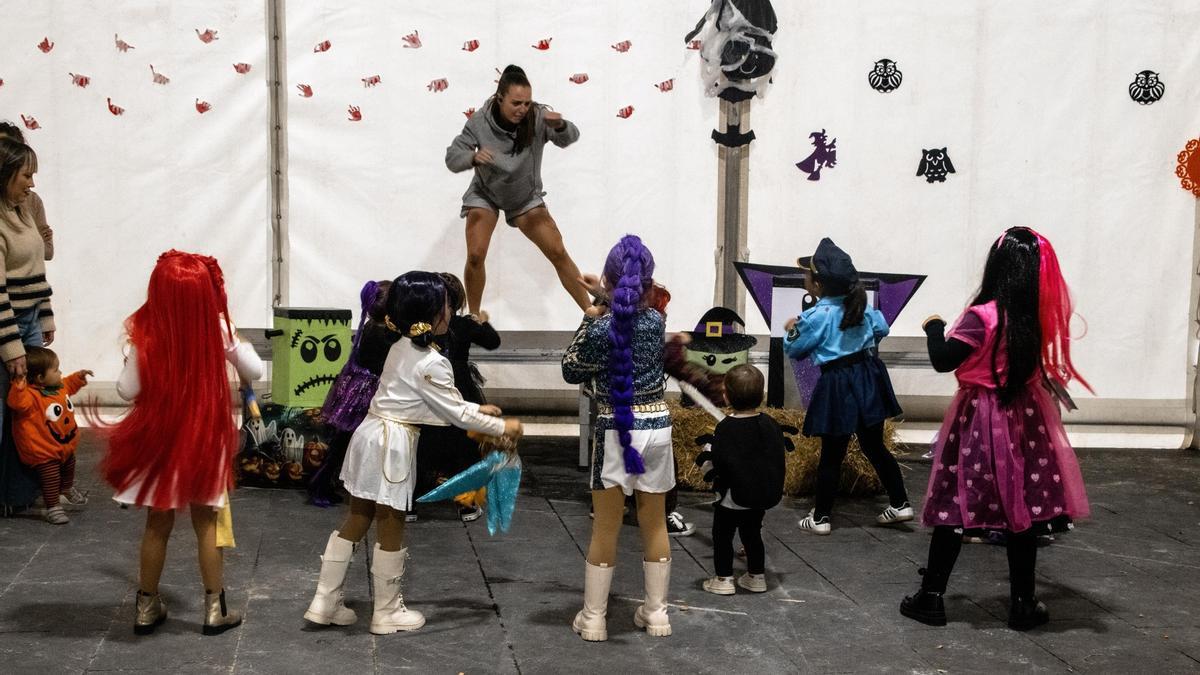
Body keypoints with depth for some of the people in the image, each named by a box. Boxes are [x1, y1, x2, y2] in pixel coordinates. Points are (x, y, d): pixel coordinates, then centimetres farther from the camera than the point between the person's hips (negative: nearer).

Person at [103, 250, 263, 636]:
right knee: (206, 524, 12)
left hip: (158, 437, 0)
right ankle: (215, 610, 18)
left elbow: (128, 389, -11)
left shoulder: (145, 333, -15)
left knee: (158, 524, 14)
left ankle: (147, 608, 25)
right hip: (205, 438, 0)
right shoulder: (217, 329, -13)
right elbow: (255, 371, -3)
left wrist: (131, 363, 8)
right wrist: (235, 342, 14)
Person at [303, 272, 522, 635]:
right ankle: (388, 612, 18)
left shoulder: (401, 348, 9)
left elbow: (440, 402, 19)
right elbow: (456, 413, -12)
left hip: (371, 435, 9)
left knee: (357, 520, 15)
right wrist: (500, 427, -1)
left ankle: (325, 602, 20)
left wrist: (478, 409, 20)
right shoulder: (431, 363, -18)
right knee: (392, 528, 5)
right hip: (392, 445, -9)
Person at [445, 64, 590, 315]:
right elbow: (452, 158, -22)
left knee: (558, 253, -4)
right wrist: (473, 157, -44)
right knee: (475, 256, -12)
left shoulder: (537, 116, -24)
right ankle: (474, 318, 11)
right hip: (485, 194, 0)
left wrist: (560, 125, -54)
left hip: (526, 197, 1)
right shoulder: (480, 122, -24)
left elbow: (570, 138, -32)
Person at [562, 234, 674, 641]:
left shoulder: (600, 330, -14)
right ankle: (656, 612, 21)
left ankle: (593, 618, 12)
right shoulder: (656, 321, -1)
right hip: (657, 429, 4)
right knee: (654, 524, 13)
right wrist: (607, 300, 17)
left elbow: (571, 372, 2)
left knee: (605, 527, 5)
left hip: (616, 433, -4)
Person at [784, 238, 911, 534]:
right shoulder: (861, 306, 3)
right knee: (874, 445, 17)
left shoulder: (817, 316, -16)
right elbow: (882, 328, 18)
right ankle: (900, 504, 21)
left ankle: (820, 518, 12)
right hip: (869, 379, 6)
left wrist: (791, 331, 14)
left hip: (838, 386, -6)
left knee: (831, 454, 2)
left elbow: (795, 350, -5)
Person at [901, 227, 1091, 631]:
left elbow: (943, 360, -17)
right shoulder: (1040, 315, -1)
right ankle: (1023, 603, 16)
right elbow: (1039, 365, 12)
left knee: (953, 506, 4)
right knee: (1021, 508, 9)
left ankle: (931, 597, 9)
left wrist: (934, 326, -1)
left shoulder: (983, 316, -18)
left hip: (979, 422, -4)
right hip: (1024, 419, 4)